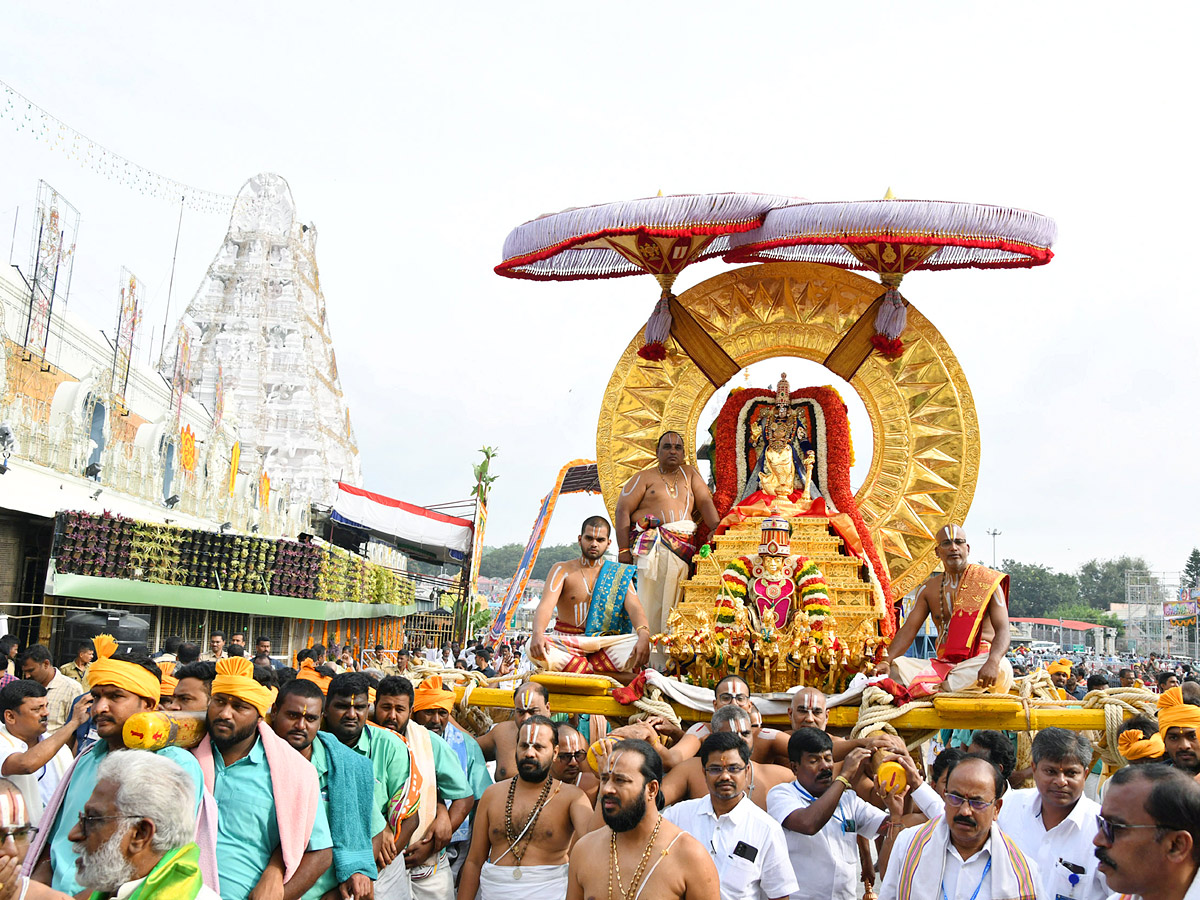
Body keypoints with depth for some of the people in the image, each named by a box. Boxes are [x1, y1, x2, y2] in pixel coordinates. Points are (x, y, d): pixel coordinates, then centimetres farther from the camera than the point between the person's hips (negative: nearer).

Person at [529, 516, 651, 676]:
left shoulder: (619, 574, 7)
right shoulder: (562, 570, 3)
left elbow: (634, 607, -8)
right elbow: (546, 605, -13)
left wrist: (643, 635, -31)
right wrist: (538, 634, -35)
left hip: (604, 644, 1)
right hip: (566, 644, -1)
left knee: (641, 646, -29)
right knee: (533, 647, -33)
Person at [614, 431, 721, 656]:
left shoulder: (689, 473, 22)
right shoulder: (644, 477, 11)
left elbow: (706, 503, 12)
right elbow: (623, 510, 4)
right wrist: (624, 549, -7)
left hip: (684, 548, 3)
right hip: (652, 544, -3)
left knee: (675, 602, -8)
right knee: (653, 598, -13)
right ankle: (650, 659, -12)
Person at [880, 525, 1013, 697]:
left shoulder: (987, 583, 1)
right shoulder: (929, 588, 12)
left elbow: (1002, 631, -9)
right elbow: (909, 628, 6)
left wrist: (992, 662, -33)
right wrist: (886, 660, -14)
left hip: (979, 661, -3)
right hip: (942, 665, 3)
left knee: (1002, 667, -38)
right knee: (894, 666, -18)